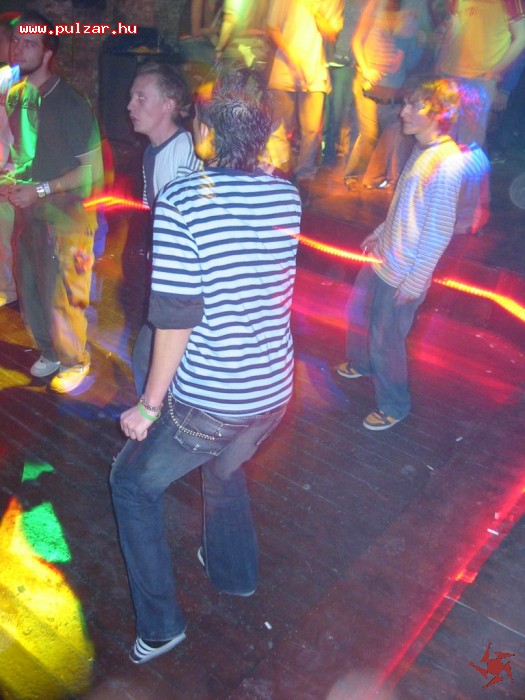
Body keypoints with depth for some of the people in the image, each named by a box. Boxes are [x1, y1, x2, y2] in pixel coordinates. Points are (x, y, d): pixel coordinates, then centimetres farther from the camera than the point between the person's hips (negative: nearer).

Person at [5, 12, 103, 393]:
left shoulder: (71, 104, -15)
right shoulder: (14, 97, 6)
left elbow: (92, 171, -15)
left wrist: (41, 190, -19)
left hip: (63, 218, -6)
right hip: (27, 214, 7)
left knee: (62, 298, 3)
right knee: (30, 293, 15)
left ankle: (74, 361, 25)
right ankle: (50, 352, 37)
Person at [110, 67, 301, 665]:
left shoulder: (181, 201, -17)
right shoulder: (286, 197, -1)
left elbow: (177, 317, -20)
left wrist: (149, 406, -8)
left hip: (207, 402, -5)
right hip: (273, 391, 6)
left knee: (133, 484, 19)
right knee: (224, 467, 34)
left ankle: (160, 623, 26)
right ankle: (232, 571, 53)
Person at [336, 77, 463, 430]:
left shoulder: (447, 164, -26)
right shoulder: (423, 149, 1)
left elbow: (439, 231, -23)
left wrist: (415, 280, -20)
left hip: (404, 273, -9)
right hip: (384, 258, 9)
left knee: (386, 340, 5)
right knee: (359, 310, 26)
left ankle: (394, 406, 29)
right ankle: (362, 363, 54)